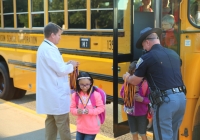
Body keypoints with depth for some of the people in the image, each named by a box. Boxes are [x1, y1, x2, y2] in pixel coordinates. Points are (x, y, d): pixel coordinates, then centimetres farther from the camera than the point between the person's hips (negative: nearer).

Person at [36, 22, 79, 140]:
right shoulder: (49, 49, -19)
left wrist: (67, 64, 7)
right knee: (62, 122, 0)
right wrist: (71, 66, -3)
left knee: (51, 120, 15)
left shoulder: (44, 47, 14)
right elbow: (61, 70, -21)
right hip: (57, 93, -11)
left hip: (50, 92, 11)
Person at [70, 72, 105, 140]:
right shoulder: (75, 95, -6)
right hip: (80, 127, 4)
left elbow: (101, 107, -10)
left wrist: (90, 111, -23)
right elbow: (72, 108, 3)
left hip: (92, 128, -4)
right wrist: (77, 111, -19)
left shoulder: (96, 94, -16)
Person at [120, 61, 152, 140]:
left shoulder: (146, 83, -16)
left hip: (142, 114, -3)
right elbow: (122, 94, -3)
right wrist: (130, 90, -18)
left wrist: (142, 99, -28)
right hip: (130, 112, 3)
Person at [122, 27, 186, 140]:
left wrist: (127, 77, 27)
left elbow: (135, 81, 5)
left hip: (165, 101, -7)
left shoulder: (147, 58, -5)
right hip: (181, 97, 7)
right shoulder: (174, 54, 15)